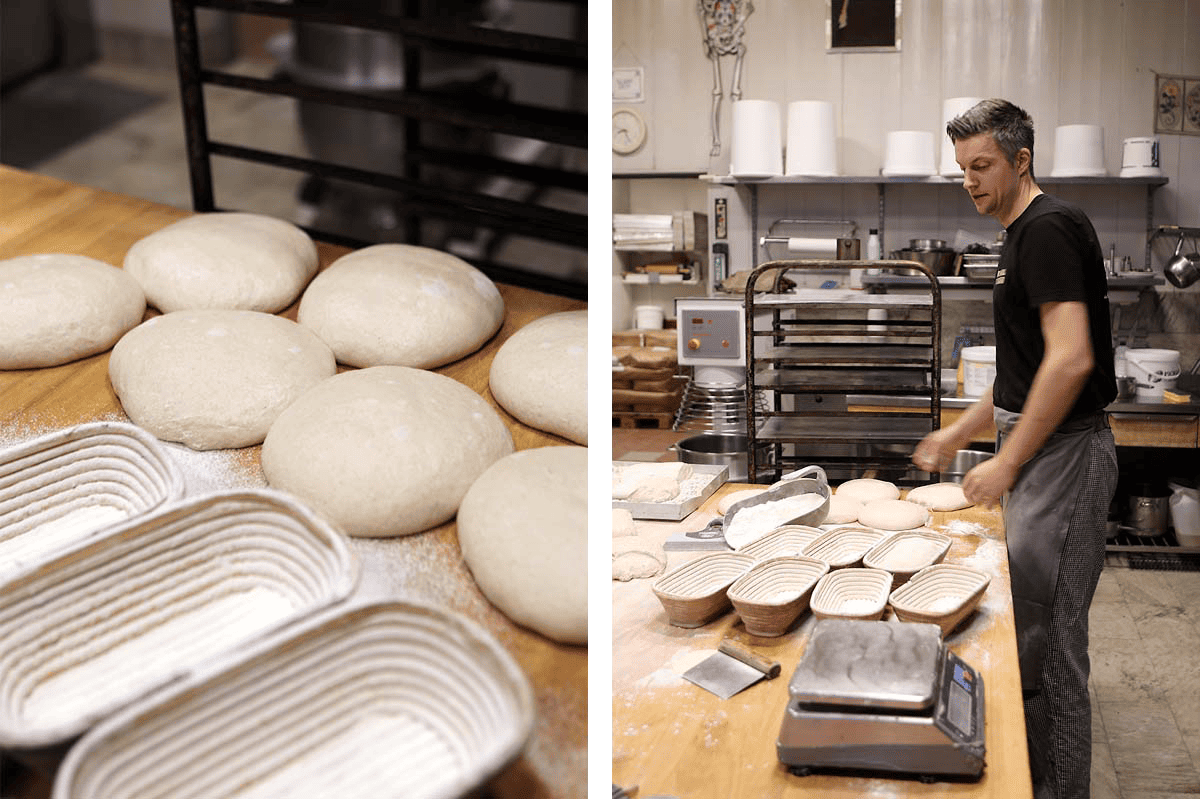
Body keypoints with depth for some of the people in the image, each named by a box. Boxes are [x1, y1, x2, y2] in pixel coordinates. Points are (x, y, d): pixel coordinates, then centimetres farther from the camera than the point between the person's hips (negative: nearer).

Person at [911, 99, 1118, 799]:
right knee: (1031, 621, 16)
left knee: (1048, 634, -4)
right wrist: (962, 432, 24)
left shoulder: (1048, 228, -15)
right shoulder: (1026, 233, 17)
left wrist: (1007, 462, -21)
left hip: (1065, 453, -10)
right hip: (1039, 450, 10)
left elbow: (1071, 359, -24)